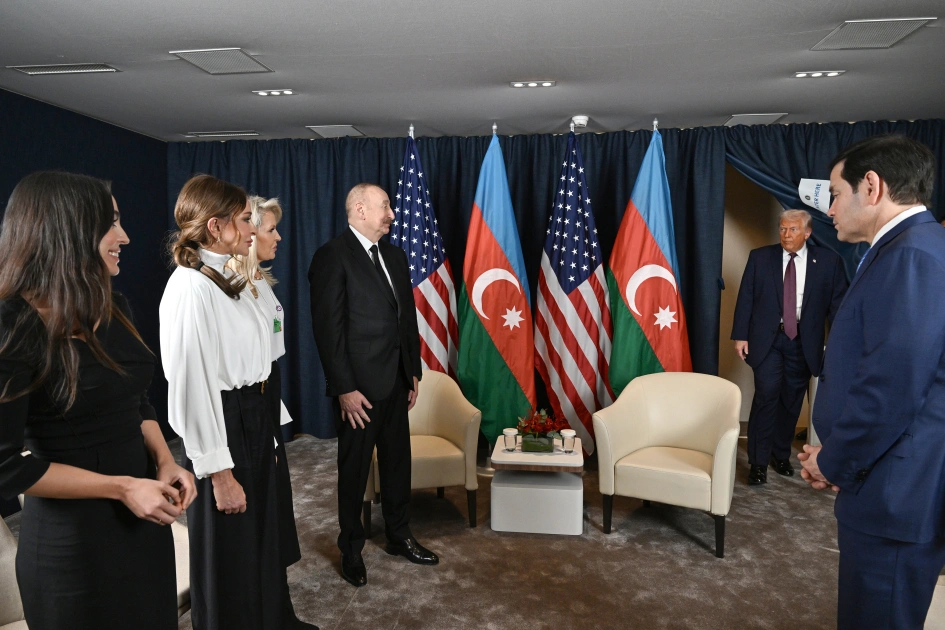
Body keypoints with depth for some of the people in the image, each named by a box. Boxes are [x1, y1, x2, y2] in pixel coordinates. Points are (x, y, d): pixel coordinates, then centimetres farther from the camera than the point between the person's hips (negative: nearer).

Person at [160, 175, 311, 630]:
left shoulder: (230, 279, 7)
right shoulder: (190, 287, -20)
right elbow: (192, 387, -21)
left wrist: (266, 430, 15)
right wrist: (219, 473, -18)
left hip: (254, 421, 9)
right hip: (222, 431, -9)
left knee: (263, 537, 25)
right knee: (229, 554, 12)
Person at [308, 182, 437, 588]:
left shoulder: (395, 256, 11)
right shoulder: (333, 256, -12)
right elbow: (328, 328, -16)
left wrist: (413, 372, 11)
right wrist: (345, 388, -18)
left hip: (396, 381, 7)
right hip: (359, 384, -7)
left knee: (398, 462, 17)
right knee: (354, 469, 10)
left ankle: (399, 537, 36)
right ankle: (351, 550, 29)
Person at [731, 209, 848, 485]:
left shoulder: (828, 261, 1)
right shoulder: (760, 257, 2)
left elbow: (837, 303, 3)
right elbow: (745, 298, 1)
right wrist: (740, 335, -4)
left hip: (804, 341, 2)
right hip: (767, 338, -1)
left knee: (791, 401, 10)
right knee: (766, 395, -10)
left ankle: (781, 455, 27)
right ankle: (758, 461, -1)